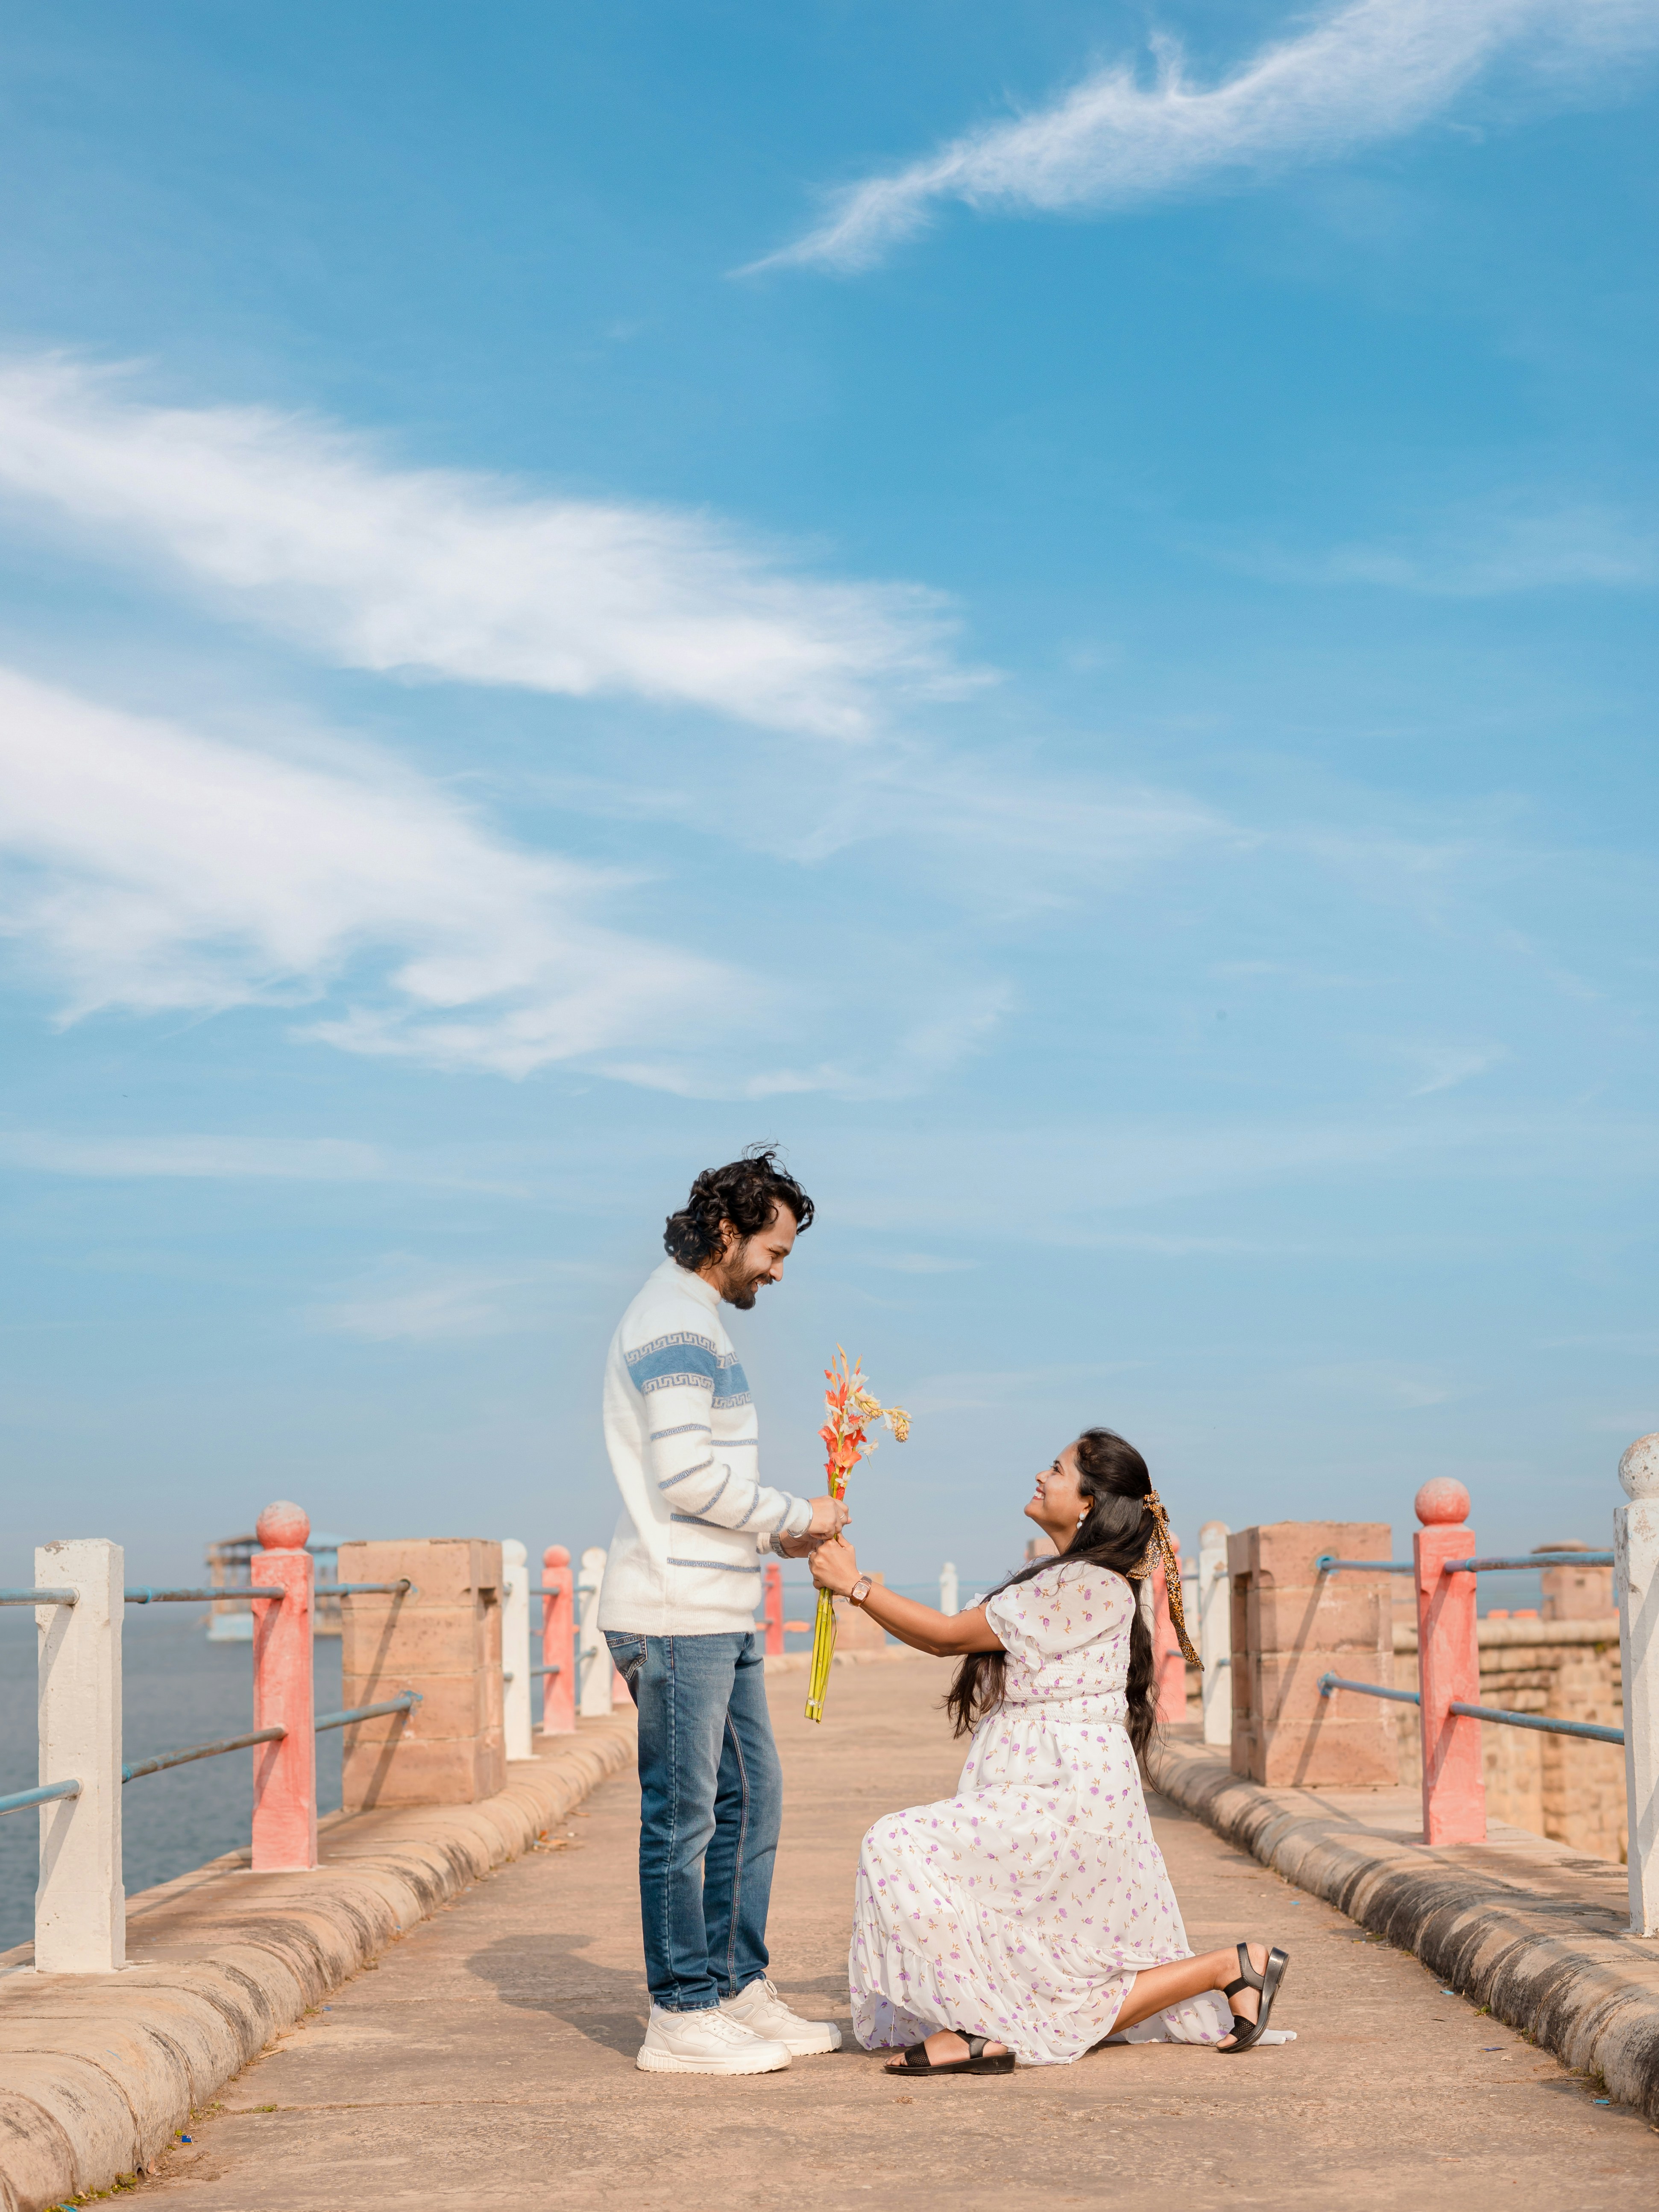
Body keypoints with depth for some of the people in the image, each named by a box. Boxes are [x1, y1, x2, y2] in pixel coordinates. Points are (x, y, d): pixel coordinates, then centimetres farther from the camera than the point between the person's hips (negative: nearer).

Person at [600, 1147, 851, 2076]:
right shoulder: (676, 1324, -13)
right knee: (685, 1813, -4)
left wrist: (776, 1531, 12)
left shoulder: (698, 1322, 20)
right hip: (676, 1614, -10)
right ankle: (682, 2017, 2)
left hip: (719, 1612, 10)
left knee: (752, 1797, 13)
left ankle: (739, 1991, 20)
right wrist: (792, 1517, -10)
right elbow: (685, 1476, -21)